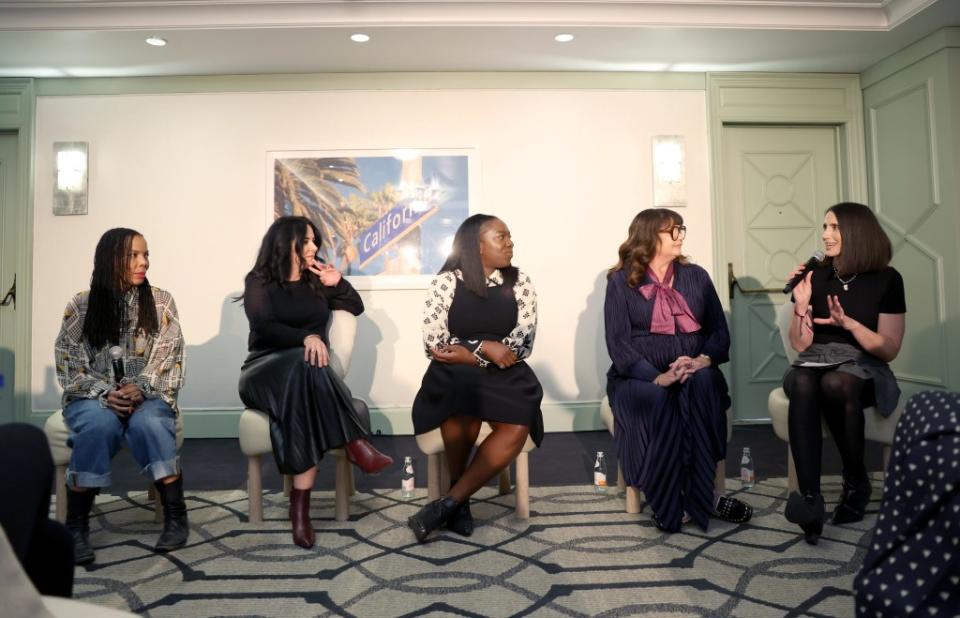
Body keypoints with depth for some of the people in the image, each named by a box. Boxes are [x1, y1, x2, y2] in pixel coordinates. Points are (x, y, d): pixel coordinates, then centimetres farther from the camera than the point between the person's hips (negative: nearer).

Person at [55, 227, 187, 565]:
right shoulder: (80, 306, 3)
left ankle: (176, 516, -19)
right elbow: (69, 364, 0)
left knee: (148, 424, -34)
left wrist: (140, 389, -18)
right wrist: (105, 393, -16)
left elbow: (170, 360, -1)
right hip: (94, 397, 0)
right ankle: (76, 527, -20)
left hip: (148, 396, 0)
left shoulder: (161, 302, 3)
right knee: (99, 425, -34)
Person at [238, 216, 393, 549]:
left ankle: (300, 505, -41)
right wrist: (306, 338, -31)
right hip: (266, 371, -3)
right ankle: (355, 445, -42)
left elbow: (356, 308, 24)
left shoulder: (316, 282, 19)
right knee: (303, 363, -39)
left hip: (309, 369, 3)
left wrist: (338, 283, 4)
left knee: (304, 386, -36)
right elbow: (264, 328, -13)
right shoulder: (259, 281, 4)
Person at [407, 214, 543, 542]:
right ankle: (460, 500, -13)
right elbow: (434, 346, -6)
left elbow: (523, 344, -3)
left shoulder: (520, 283, 6)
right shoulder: (447, 282, -1)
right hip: (454, 379, -2)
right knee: (464, 406, -36)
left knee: (519, 428, -28)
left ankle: (447, 503, -18)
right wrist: (487, 349, -13)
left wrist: (466, 351, -13)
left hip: (505, 377, 3)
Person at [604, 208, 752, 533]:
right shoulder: (621, 282, 0)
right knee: (657, 398, -35)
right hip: (640, 376, -3)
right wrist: (657, 376, -23)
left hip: (693, 373, 3)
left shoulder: (696, 276, 12)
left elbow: (719, 330, 6)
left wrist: (702, 360, -16)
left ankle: (699, 493, -26)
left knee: (704, 384, -32)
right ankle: (669, 500, -23)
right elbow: (618, 342, -9)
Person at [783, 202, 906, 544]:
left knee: (835, 383, -38)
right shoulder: (816, 277, 7)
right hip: (816, 364, 2)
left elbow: (889, 349, -1)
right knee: (803, 385, -36)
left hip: (863, 369, -2)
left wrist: (848, 323, -16)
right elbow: (801, 344, 8)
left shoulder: (886, 279, 1)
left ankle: (856, 482, -16)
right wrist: (801, 305, -8)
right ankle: (810, 497, -44)